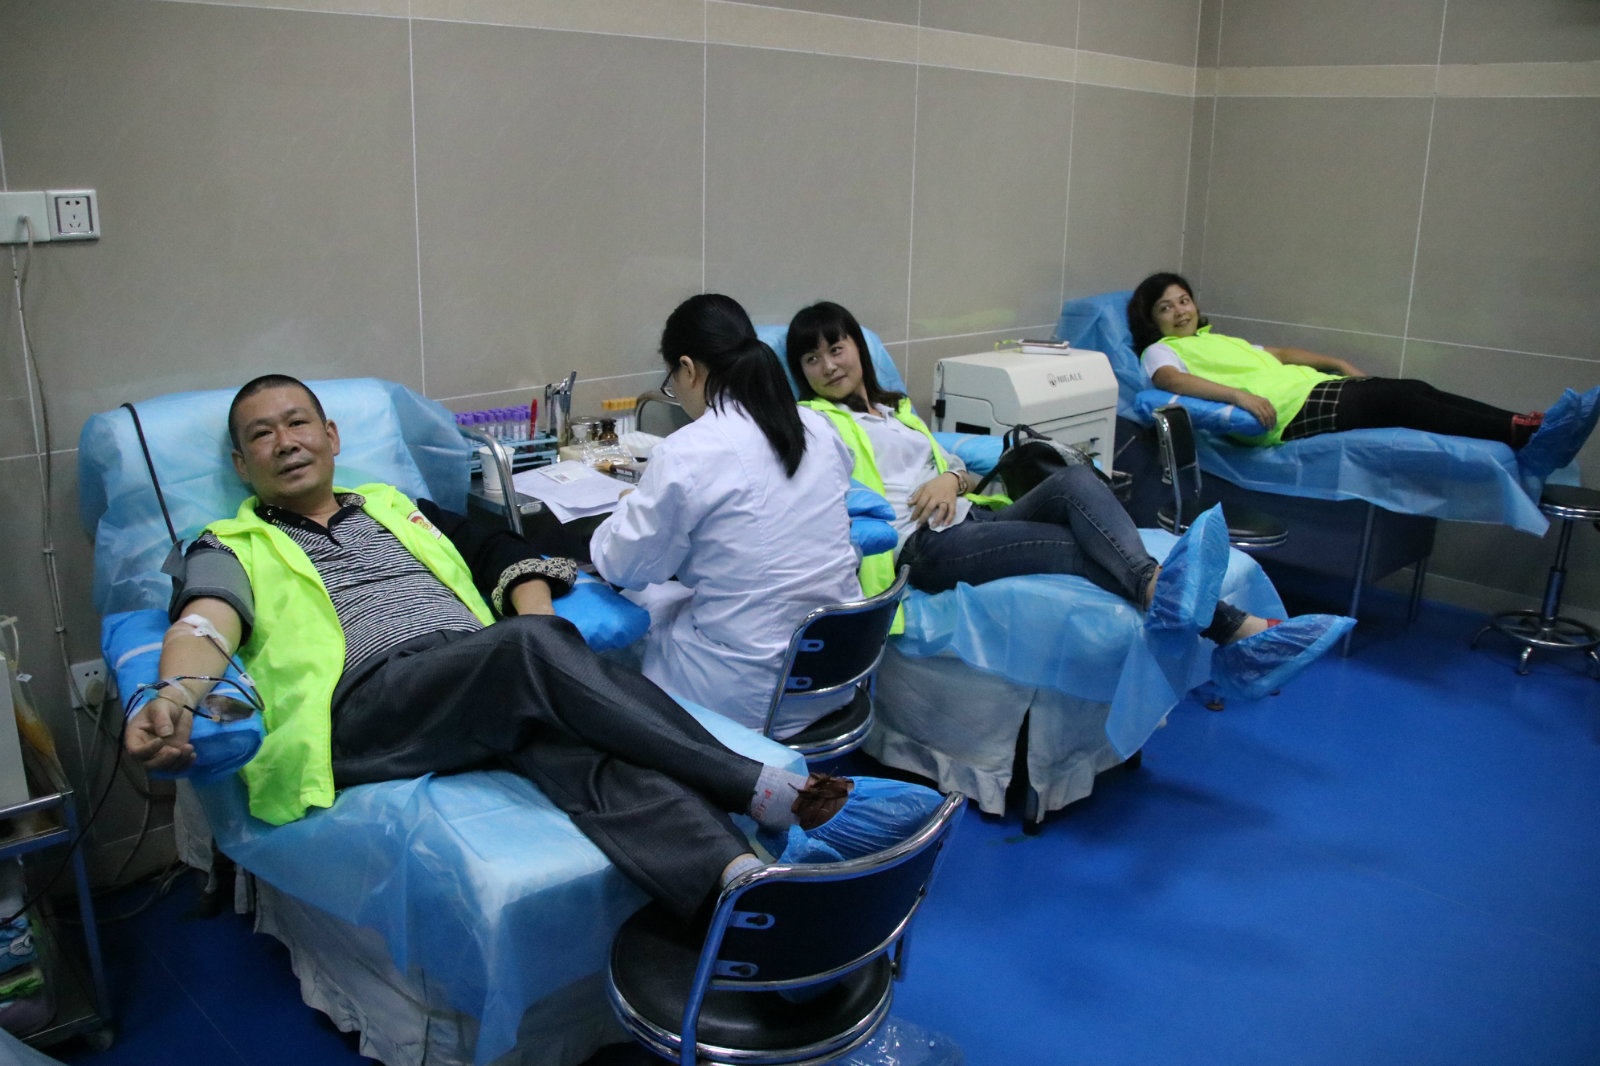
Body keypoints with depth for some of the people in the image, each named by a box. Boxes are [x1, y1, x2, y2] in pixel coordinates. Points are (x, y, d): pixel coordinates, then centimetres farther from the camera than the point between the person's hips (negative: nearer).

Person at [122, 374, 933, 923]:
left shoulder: (395, 507, 33)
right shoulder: (231, 549, 22)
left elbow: (500, 551, 27)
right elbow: (206, 625, 0)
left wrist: (532, 606, 3)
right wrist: (176, 695, -24)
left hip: (497, 688, 4)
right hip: (365, 709, -3)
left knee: (589, 745, -32)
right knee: (533, 648, -34)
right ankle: (762, 793, -35)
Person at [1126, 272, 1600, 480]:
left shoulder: (1218, 339, 34)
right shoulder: (1160, 352, 8)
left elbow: (1277, 355, 36)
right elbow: (1171, 380, -15)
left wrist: (1338, 364, 23)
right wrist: (1239, 394, -29)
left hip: (1314, 389, 8)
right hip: (1286, 413, -8)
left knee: (1412, 390, -15)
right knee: (1391, 400, -24)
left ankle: (1532, 433, -28)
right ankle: (1528, 435, -31)